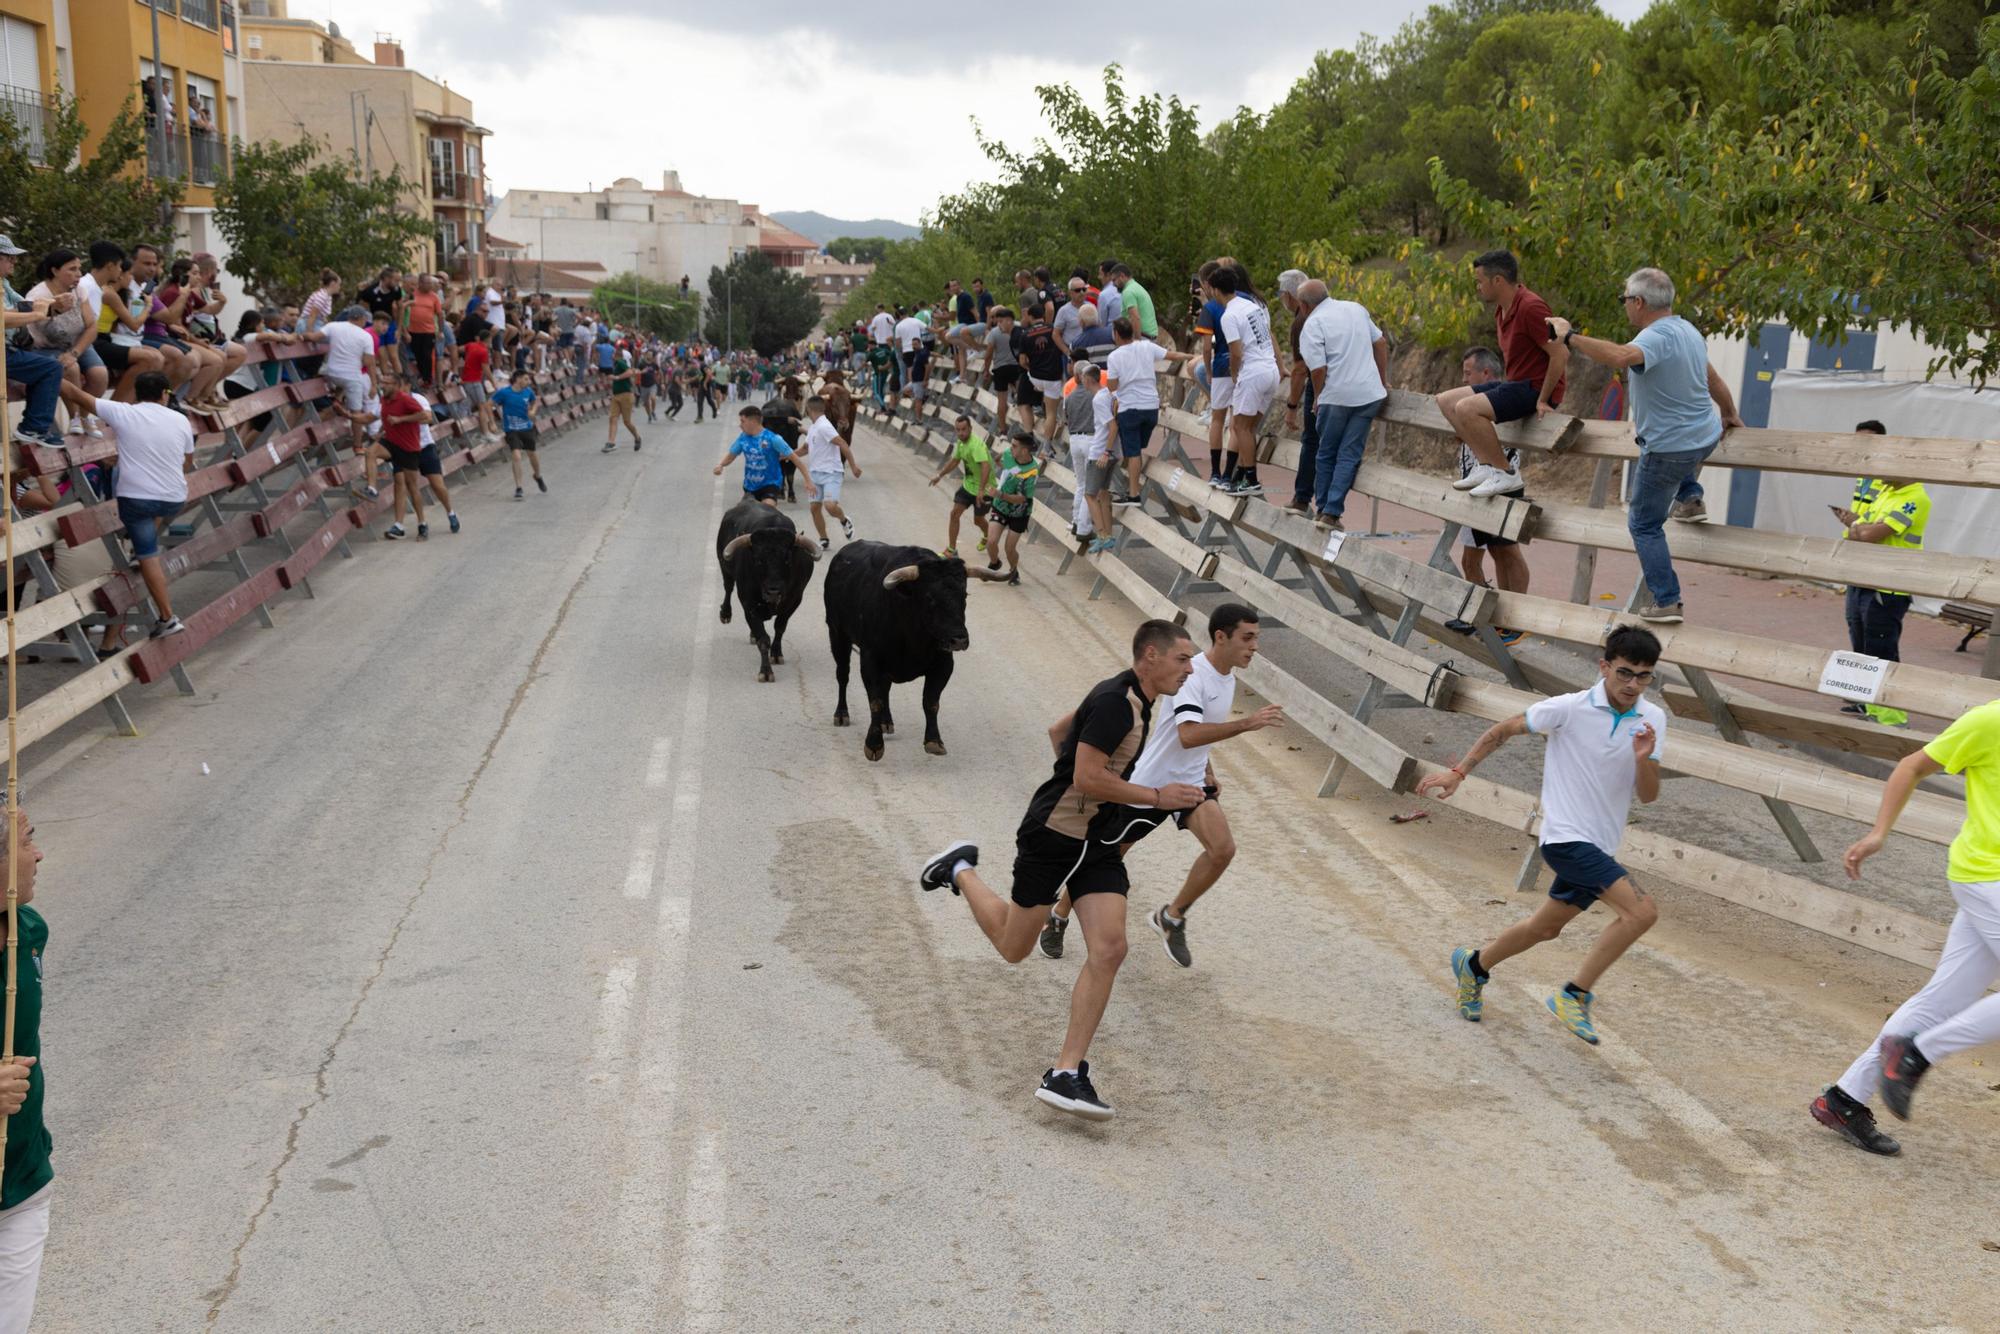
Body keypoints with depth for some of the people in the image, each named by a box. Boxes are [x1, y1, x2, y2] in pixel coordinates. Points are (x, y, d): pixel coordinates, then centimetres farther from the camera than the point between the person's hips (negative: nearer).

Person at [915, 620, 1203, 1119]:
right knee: (1013, 948, 7)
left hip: (1096, 843, 9)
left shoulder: (1134, 702, 11)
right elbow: (1087, 778, -25)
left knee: (1109, 951, -7)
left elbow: (1058, 730, 22)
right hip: (1052, 835, -9)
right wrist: (1157, 797, -19)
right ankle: (960, 870, 33)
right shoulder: (1115, 701, -20)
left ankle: (1066, 1074, -3)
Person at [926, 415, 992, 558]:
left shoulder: (976, 444, -31)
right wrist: (940, 475, 24)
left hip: (983, 489, -7)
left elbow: (986, 466, -44)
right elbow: (955, 460, 18)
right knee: (955, 513, 1)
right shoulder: (960, 442, -2)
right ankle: (951, 550, 11)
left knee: (978, 520, 9)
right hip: (967, 485, 7)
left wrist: (981, 490, -50)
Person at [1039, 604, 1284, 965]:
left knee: (1223, 848, -17)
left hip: (1190, 782, 7)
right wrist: (1246, 723, -43)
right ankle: (1058, 917, 34)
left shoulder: (1227, 677, 4)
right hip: (1148, 785, -7)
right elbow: (1188, 735, -39)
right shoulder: (1191, 675, -24)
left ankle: (1172, 918, 4)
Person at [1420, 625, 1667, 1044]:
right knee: (1642, 911, -22)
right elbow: (1504, 729, -2)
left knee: (1545, 928, 20)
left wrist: (1645, 759, -21)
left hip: (1598, 845, 7)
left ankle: (1473, 966, 43)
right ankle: (1574, 995, -9)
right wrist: (1458, 772, -4)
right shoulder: (1569, 709, -15)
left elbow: (1648, 795, -1)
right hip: (1566, 837, -7)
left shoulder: (1653, 719, 0)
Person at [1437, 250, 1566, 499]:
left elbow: (1560, 354, -22)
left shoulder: (1530, 307, -18)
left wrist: (1542, 400, -20)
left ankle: (1506, 474, -16)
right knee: (1446, 401, 6)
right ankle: (1486, 466, 0)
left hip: (1535, 387, -10)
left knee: (1466, 408, -27)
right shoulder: (1501, 310, 12)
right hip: (1514, 383, 10)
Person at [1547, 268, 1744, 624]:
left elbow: (1620, 357, -47)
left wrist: (1570, 337, -37)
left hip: (1669, 450, -8)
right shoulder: (1689, 331, 4)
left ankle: (1666, 602, 5)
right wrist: (1728, 414, 34)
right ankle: (1690, 497, 32)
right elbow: (1713, 380, 18)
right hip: (1706, 438, 8)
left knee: (1644, 525, 7)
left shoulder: (1657, 337, -25)